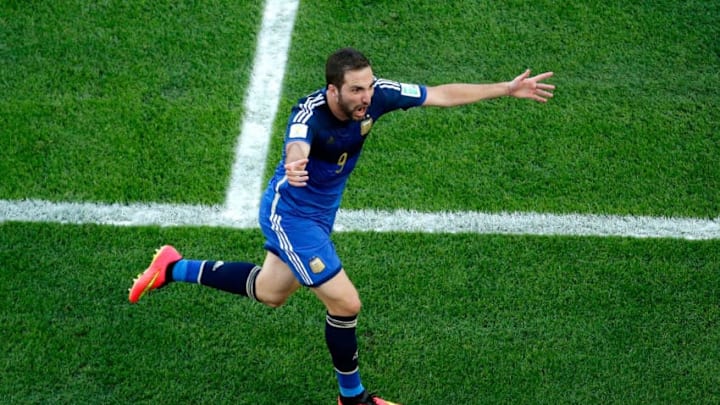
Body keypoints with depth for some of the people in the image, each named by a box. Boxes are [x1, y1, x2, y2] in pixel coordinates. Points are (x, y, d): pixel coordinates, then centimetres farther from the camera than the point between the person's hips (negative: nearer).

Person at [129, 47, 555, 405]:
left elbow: (442, 94, -11)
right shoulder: (310, 114, -36)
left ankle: (174, 268, 40)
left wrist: (507, 89, -12)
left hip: (319, 213, 8)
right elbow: (296, 147, -59)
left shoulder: (375, 94, -19)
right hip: (290, 216, -8)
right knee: (345, 303, -8)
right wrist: (295, 166, -82)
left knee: (270, 293, 26)